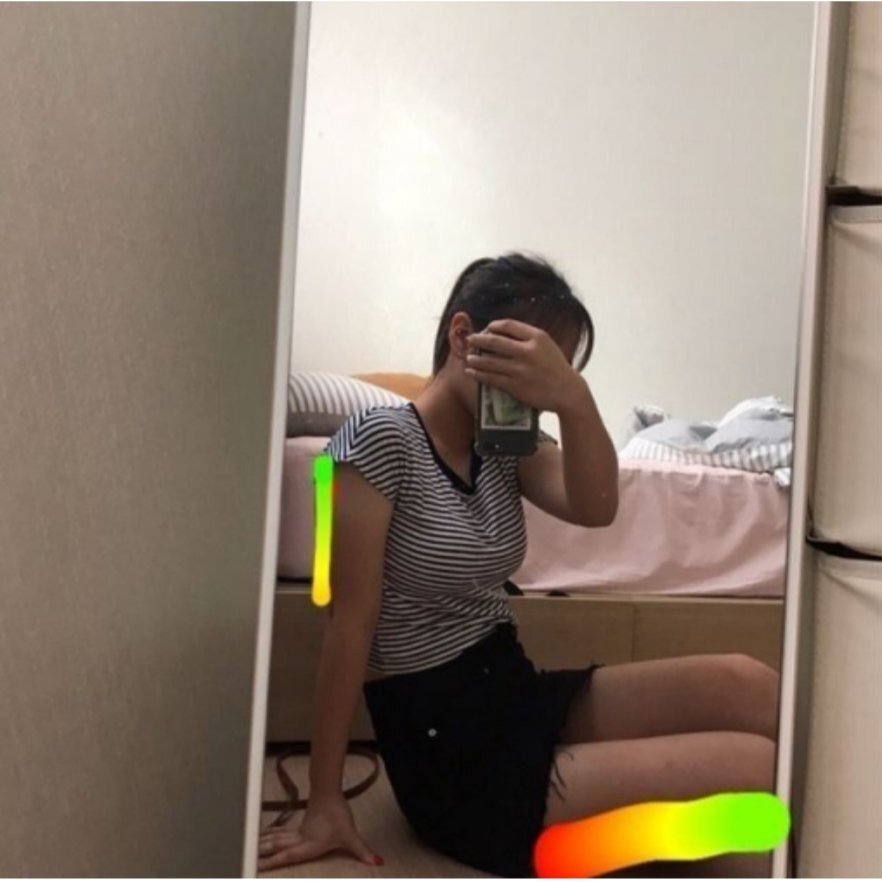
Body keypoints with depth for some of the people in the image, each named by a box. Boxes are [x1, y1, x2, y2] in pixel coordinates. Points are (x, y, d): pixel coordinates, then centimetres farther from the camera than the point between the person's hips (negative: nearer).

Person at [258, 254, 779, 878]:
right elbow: (351, 623, -15)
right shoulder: (384, 440, -14)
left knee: (746, 686, -11)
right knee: (752, 770, -16)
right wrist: (326, 803, -12)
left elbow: (595, 509, -12)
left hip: (518, 694, 7)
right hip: (453, 758, -7)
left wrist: (574, 396, -30)